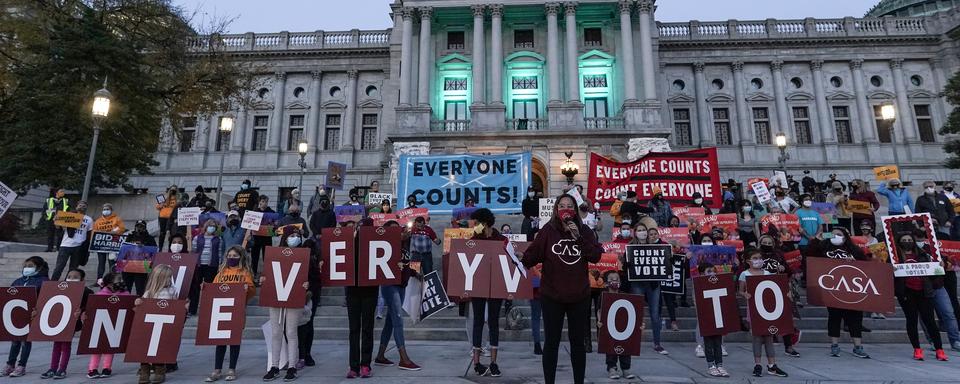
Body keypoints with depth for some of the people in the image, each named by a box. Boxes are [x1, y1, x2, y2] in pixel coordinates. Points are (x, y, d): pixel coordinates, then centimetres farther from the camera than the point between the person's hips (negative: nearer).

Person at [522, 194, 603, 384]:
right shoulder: (547, 230, -5)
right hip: (552, 296, -2)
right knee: (552, 341, 8)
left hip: (579, 296, 2)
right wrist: (521, 259, -28)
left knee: (578, 341, 15)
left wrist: (578, 237, -16)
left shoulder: (585, 231, 2)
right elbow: (533, 254, -10)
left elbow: (596, 256, -7)